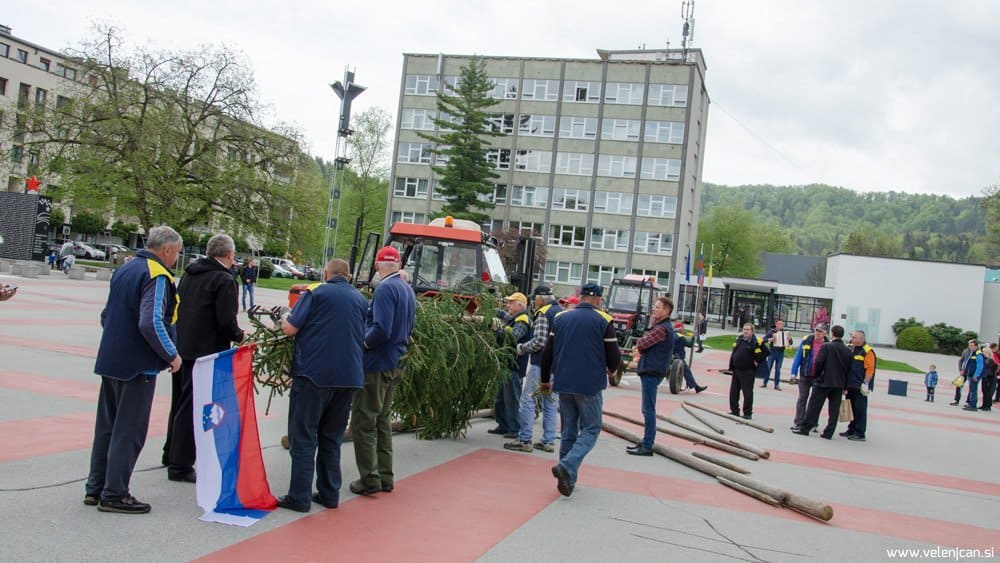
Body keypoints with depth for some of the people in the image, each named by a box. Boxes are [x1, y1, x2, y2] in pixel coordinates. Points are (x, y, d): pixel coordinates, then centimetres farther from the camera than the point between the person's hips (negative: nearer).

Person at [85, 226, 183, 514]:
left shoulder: (124, 270, 12)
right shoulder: (157, 277, -17)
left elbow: (106, 315, 19)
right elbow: (151, 323, -26)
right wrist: (171, 354, -15)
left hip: (110, 360, 9)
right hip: (138, 366, -9)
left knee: (107, 426, 16)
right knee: (129, 431, 1)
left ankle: (95, 488, 25)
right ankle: (114, 494, 7)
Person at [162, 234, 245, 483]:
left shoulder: (190, 273, 9)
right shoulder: (224, 280, -14)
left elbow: (176, 306, 14)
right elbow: (226, 322, -20)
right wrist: (239, 335, -1)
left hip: (180, 348, 8)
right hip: (205, 350, -8)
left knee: (180, 402, 21)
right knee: (192, 407, -1)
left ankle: (171, 453, 36)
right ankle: (180, 465, 5)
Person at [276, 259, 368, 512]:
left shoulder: (317, 293, -3)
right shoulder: (361, 300, 13)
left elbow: (290, 328, -7)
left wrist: (284, 319, 14)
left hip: (314, 374, -5)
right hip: (349, 376, 5)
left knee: (303, 437, 3)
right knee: (332, 438, 15)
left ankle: (299, 497, 3)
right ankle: (329, 494, 18)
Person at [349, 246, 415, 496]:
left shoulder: (385, 289, -17)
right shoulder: (408, 290, 10)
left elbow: (381, 330, -24)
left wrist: (363, 343, -9)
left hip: (376, 364, -9)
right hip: (396, 364, 9)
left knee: (364, 422, 1)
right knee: (383, 421, 17)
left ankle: (370, 479, 5)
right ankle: (385, 477, 22)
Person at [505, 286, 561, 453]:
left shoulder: (543, 314, -11)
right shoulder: (562, 312, 15)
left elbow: (539, 341, -19)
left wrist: (522, 348, -7)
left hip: (540, 364, -8)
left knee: (528, 400, -4)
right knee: (550, 402, 11)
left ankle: (524, 440, -5)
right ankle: (548, 441, 13)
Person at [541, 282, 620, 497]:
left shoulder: (561, 318, 8)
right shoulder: (603, 321, -4)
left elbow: (547, 353, 9)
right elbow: (614, 357, -5)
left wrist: (545, 380, 21)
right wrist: (610, 369, 18)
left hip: (563, 384, 5)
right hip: (589, 385, -4)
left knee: (569, 431, 14)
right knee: (591, 429, 6)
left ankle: (567, 479, 14)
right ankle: (567, 466, -14)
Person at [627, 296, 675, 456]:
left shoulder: (662, 329, -16)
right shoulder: (661, 327, 18)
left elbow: (642, 343, -15)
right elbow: (646, 343, 20)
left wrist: (638, 345, 6)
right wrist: (640, 350, 1)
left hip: (652, 372, -10)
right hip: (650, 371, 10)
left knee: (648, 410, -7)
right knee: (647, 409, 15)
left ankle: (647, 447, -4)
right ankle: (645, 442, 23)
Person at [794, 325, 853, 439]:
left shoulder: (826, 346, -9)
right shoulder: (848, 351, 5)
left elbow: (818, 362, -14)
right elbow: (849, 369, 6)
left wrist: (816, 375, 3)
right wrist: (845, 386, 12)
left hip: (824, 382, -4)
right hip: (839, 384, 4)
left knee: (814, 406, 2)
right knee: (834, 409, 7)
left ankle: (805, 428, 5)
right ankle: (829, 433, 8)